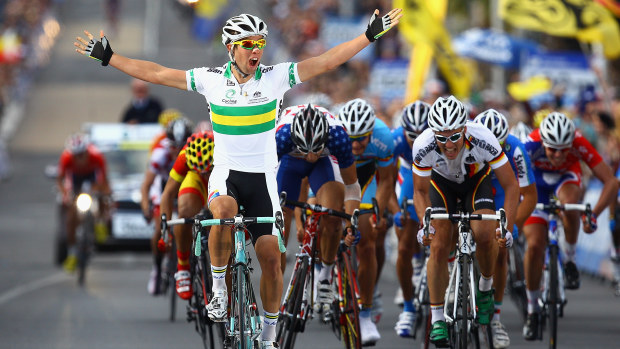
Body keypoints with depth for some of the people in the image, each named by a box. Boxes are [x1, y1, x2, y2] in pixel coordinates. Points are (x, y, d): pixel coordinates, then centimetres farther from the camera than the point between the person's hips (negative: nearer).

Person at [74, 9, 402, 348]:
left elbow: (325, 62, -7)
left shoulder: (275, 77, -5)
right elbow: (155, 73, -2)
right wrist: (107, 57, -4)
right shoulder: (211, 80, -5)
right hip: (226, 172, -1)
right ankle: (219, 289, -16)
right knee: (223, 211, -36)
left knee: (270, 255, -5)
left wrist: (370, 35, -12)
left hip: (262, 176, 1)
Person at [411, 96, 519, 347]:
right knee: (439, 246, -13)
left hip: (476, 180, -1)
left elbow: (511, 187, -27)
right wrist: (425, 224, -34)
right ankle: (437, 319, -1)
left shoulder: (483, 140, -38)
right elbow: (420, 192, -16)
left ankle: (485, 288, 5)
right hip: (442, 183, 1)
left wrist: (507, 227, -37)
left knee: (484, 235, -24)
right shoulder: (423, 146, -35)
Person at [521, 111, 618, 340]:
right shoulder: (530, 145, -37)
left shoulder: (579, 144, -35)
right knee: (535, 245, -13)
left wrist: (594, 214, -41)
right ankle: (532, 310, 5)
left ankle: (570, 260, -12)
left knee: (570, 202, -38)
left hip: (566, 177, 0)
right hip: (536, 178, 0)